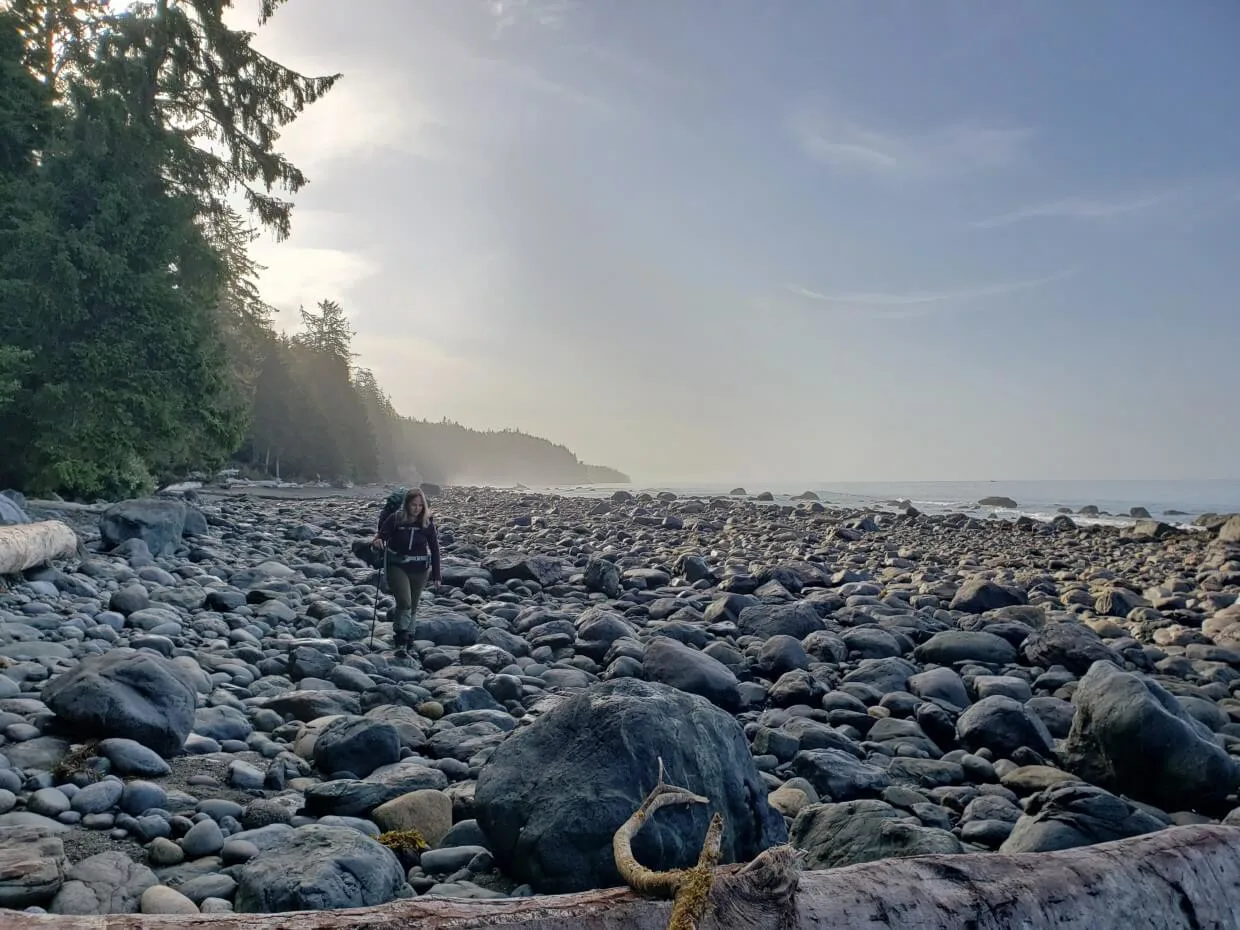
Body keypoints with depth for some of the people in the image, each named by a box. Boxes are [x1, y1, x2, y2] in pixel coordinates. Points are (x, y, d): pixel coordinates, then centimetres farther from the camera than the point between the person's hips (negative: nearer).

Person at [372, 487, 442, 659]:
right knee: (404, 602, -17)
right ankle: (402, 643, -12)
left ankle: (404, 638, 27)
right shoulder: (395, 519, -9)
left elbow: (434, 549, 0)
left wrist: (437, 575, 0)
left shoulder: (427, 522, -5)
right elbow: (382, 534, -1)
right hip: (397, 567, -2)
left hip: (420, 570, 2)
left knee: (412, 606, 11)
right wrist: (377, 541, -27)